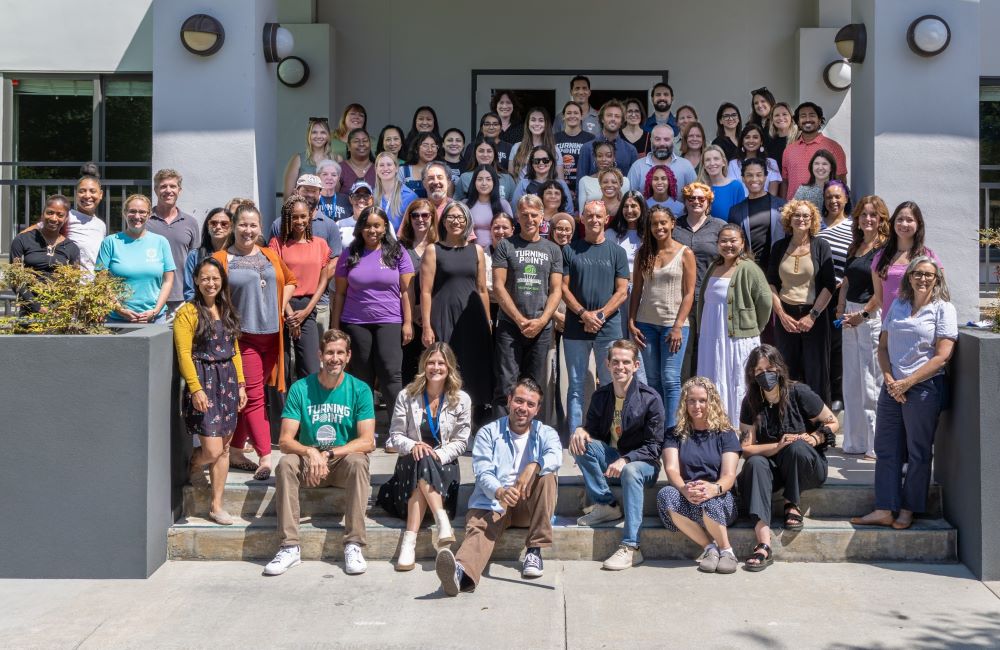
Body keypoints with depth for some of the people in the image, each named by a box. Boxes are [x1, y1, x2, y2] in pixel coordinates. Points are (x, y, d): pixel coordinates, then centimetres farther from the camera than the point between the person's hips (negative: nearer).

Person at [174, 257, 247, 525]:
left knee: (224, 448, 7)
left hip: (228, 381, 6)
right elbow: (184, 354, -12)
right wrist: (196, 389, -17)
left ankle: (216, 505, 16)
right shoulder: (188, 312, -7)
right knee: (212, 450, -10)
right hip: (203, 381, -6)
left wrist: (240, 384, 10)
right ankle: (193, 463, 26)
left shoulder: (227, 311, 14)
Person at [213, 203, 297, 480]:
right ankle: (265, 458, -7)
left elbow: (290, 281, 26)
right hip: (243, 336, -5)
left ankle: (235, 452, 22)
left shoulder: (270, 256, 14)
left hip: (271, 335, 5)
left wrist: (281, 305, 11)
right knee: (254, 396, -7)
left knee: (245, 396, 13)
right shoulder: (221, 259, -2)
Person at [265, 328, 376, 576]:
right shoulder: (300, 389, -2)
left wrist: (328, 454, -24)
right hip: (308, 463, 1)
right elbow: (285, 440, -8)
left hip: (345, 460, -1)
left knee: (358, 462, -33)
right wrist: (310, 452, -29)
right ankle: (290, 547, -27)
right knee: (286, 463, -28)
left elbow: (367, 442, -13)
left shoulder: (360, 390, -5)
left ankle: (353, 545, -29)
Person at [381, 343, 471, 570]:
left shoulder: (461, 400, 2)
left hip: (444, 464, 0)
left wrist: (438, 455, -18)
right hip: (412, 462, 0)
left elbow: (460, 442, 1)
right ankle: (443, 522, -45)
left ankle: (410, 542, -42)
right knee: (422, 461, -37)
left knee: (424, 471, -36)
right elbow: (395, 436, 2)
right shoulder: (407, 396, 3)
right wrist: (413, 446, -20)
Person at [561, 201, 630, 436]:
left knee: (609, 385, 2)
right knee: (576, 385, 4)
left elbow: (622, 291, 2)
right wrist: (584, 314, -10)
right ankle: (574, 435, 8)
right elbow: (563, 288, 2)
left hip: (608, 329, 0)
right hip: (576, 327, 0)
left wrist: (600, 315, -10)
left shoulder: (616, 252, 6)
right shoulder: (570, 250, 6)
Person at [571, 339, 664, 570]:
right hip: (610, 459, 5)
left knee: (630, 472, -38)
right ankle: (606, 506, -12)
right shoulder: (600, 396, 2)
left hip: (643, 463, -4)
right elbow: (593, 429, 6)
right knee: (582, 443, -21)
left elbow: (654, 446, -13)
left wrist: (625, 460, -29)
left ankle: (631, 548, -40)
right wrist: (581, 430, -19)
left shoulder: (650, 399, -13)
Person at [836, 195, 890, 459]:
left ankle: (877, 445, 0)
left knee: (873, 382, -6)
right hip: (851, 317, 8)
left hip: (873, 316, -8)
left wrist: (862, 314, -14)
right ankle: (856, 442, 19)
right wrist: (841, 310, 10)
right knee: (852, 381, 10)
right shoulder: (854, 248, 16)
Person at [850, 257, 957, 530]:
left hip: (924, 388, -5)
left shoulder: (943, 309, -3)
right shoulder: (898, 305, 12)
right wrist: (889, 379, -4)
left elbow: (942, 356, -11)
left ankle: (908, 510, 15)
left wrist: (907, 383, -13)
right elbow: (883, 346, 12)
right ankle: (883, 510, 10)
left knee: (918, 453, 4)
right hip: (892, 386, 5)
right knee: (886, 449, 5)